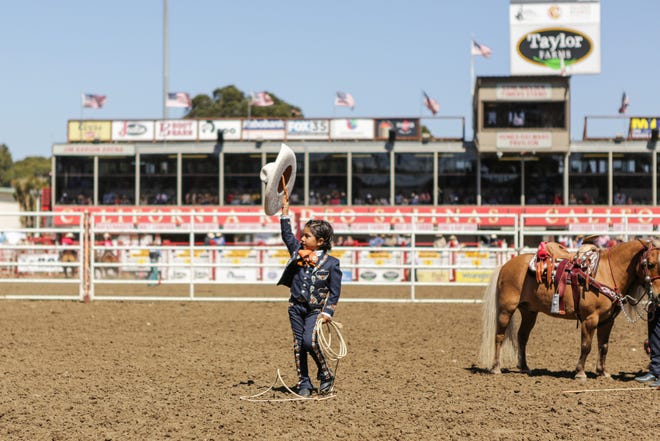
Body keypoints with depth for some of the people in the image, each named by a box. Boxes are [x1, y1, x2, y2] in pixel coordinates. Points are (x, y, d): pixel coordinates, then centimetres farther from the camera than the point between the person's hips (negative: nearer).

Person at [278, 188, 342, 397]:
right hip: (296, 307, 5)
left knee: (309, 341, -20)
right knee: (298, 344, 3)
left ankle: (325, 375, 2)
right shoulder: (298, 252, 3)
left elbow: (335, 292, -5)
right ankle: (304, 384, 11)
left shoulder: (331, 263, -8)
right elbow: (287, 235, 4)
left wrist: (328, 312, -12)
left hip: (315, 310, -5)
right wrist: (285, 209, -3)